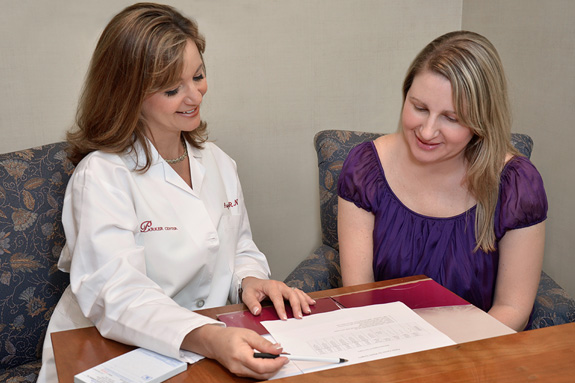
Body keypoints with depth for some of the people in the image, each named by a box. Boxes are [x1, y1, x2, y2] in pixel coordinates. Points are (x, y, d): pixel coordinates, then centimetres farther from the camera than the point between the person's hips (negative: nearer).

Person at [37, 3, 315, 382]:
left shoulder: (218, 162, 9)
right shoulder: (102, 176, -14)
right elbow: (116, 293, -25)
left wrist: (250, 280, -7)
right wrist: (209, 339, -41)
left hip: (211, 352, 5)